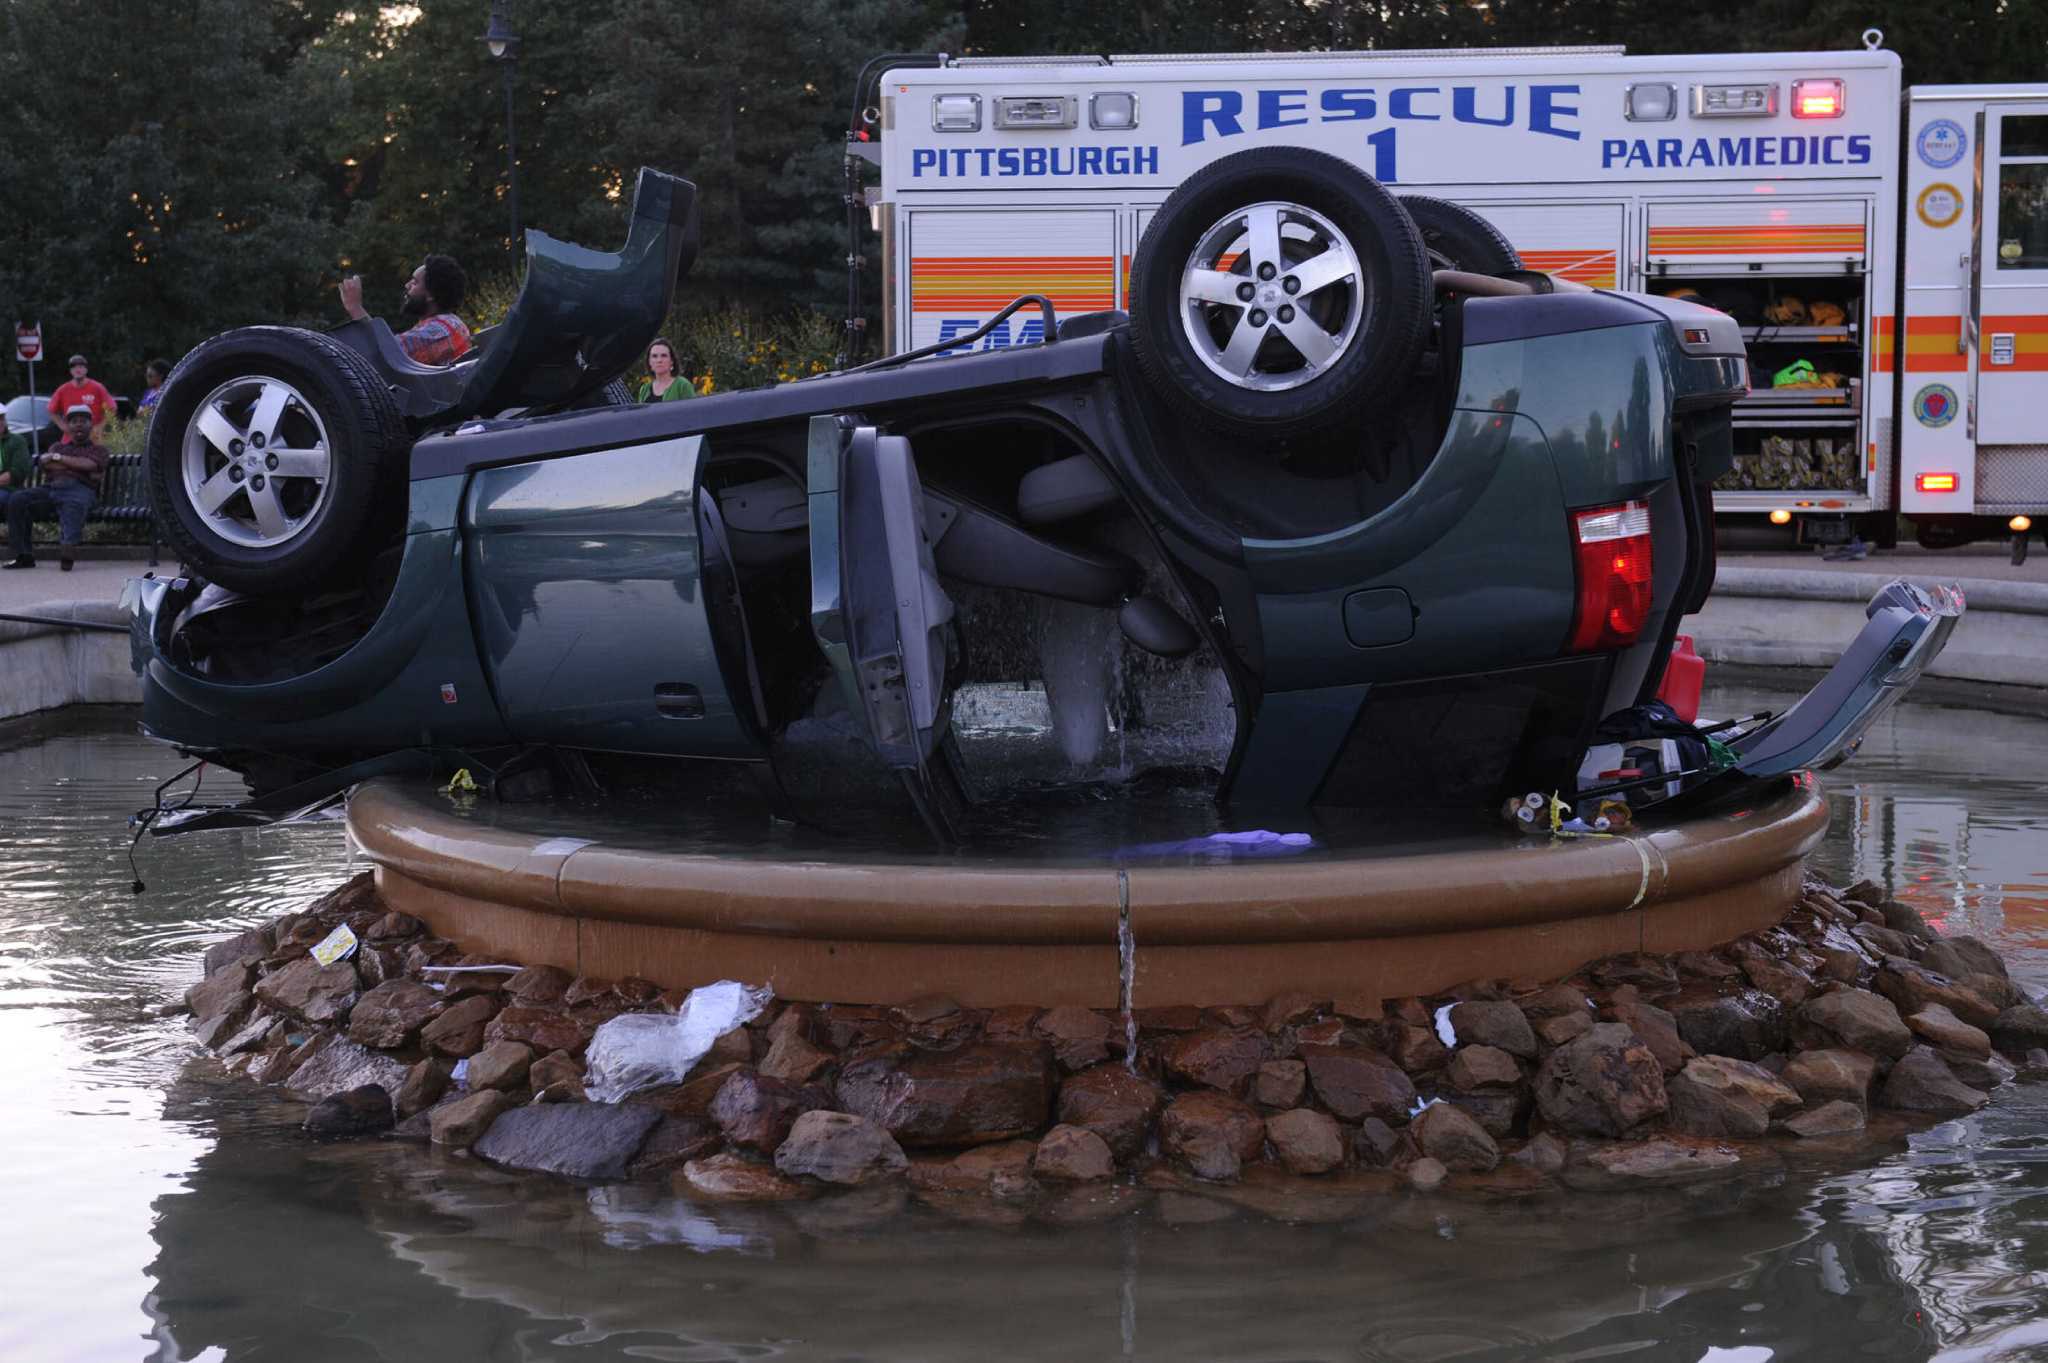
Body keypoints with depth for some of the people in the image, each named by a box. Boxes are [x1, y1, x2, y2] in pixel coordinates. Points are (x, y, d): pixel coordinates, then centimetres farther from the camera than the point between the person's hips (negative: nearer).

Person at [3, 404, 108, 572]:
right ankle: (23, 555, -24)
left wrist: (58, 458, 6)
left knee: (74, 504, -42)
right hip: (51, 488, 4)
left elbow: (88, 464, 0)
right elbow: (45, 463, 11)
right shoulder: (57, 446, 34)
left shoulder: (98, 449, 23)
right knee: (17, 500, -23)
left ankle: (67, 546, -65)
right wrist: (77, 466, 3)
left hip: (79, 488, -4)